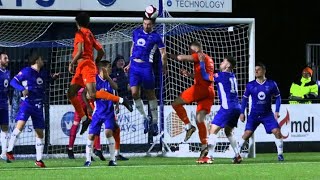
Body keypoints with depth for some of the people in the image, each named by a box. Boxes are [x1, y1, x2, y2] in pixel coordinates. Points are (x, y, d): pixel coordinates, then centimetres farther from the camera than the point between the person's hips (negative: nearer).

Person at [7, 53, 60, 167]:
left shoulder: (43, 73, 12)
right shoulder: (26, 72, -7)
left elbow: (48, 79, 33)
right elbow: (13, 81, -8)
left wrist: (54, 77, 11)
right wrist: (22, 89, -24)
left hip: (38, 106, 6)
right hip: (27, 103, -6)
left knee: (40, 133, 5)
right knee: (20, 124, -25)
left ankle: (39, 160, 12)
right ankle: (9, 150, -16)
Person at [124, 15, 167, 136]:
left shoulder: (155, 37, -3)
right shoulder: (136, 32, 10)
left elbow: (163, 53, -1)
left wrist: (164, 66, -9)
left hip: (146, 67, -4)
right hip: (134, 66, 4)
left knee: (150, 94, 4)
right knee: (134, 93, -8)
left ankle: (154, 122, 12)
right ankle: (144, 118, 7)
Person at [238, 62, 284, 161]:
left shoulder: (271, 84, -3)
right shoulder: (250, 85, -2)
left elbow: (278, 97, 7)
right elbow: (245, 98, 8)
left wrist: (277, 111, -2)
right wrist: (242, 113, 4)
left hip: (267, 114, 0)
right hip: (254, 115, 0)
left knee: (277, 132, -13)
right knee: (247, 133, -12)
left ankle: (280, 154, 0)